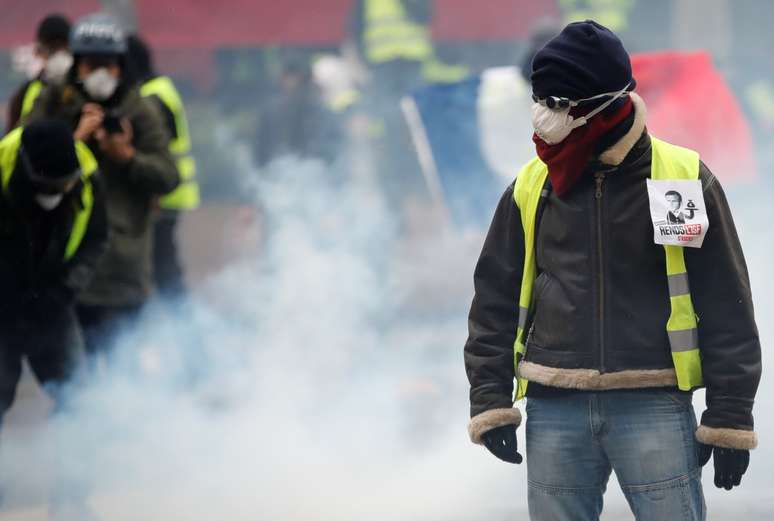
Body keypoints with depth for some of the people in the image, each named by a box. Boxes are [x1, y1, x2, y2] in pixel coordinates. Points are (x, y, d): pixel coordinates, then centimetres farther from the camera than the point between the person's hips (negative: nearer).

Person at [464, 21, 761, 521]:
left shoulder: (684, 179, -1)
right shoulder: (531, 188, 8)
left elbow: (726, 306, 0)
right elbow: (496, 297, 14)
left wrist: (730, 418, -3)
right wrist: (490, 400, 6)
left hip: (655, 405, -3)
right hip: (554, 410, 3)